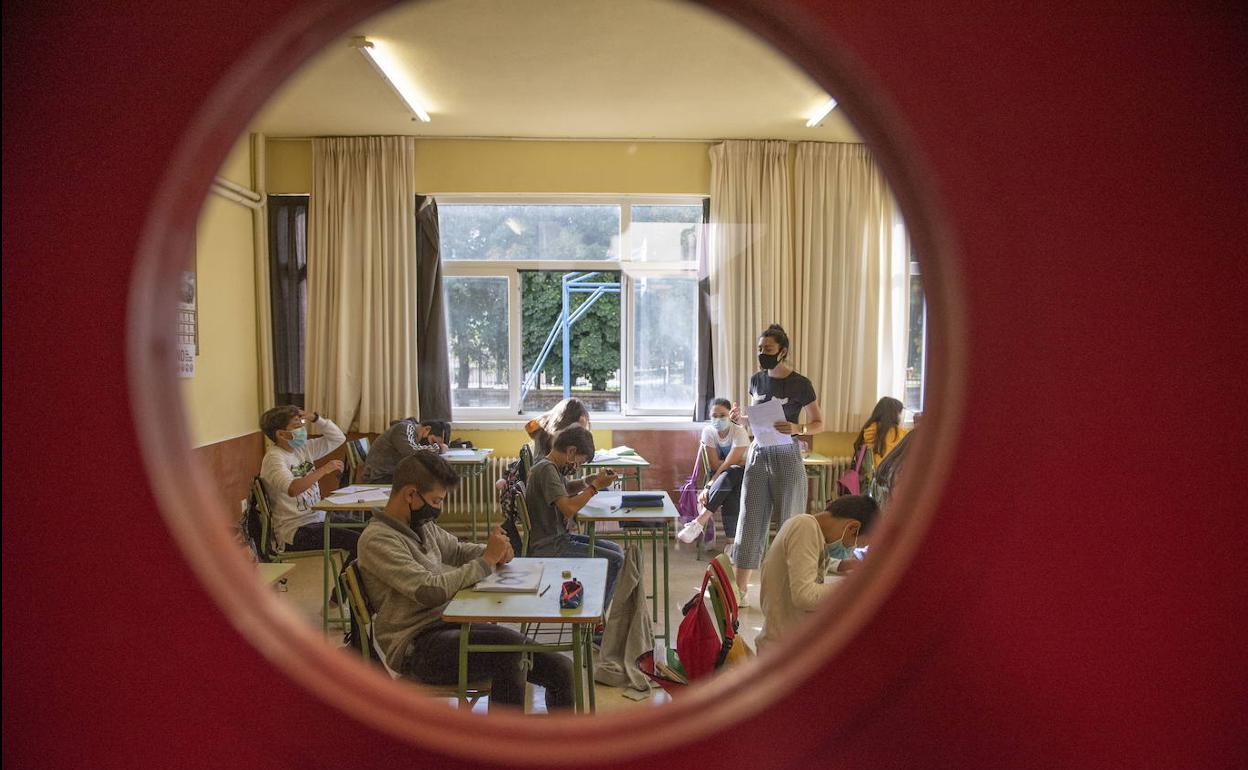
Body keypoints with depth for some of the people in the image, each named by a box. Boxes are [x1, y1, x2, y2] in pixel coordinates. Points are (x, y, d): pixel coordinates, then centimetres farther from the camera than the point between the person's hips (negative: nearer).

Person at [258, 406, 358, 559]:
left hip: (319, 517, 9)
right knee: (357, 540, -23)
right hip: (295, 531, -9)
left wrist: (315, 418, 0)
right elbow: (292, 489, -34)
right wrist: (324, 470, -29)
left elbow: (338, 438, 11)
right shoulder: (273, 458, -16)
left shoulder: (303, 448, 9)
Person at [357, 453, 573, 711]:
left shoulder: (423, 525, 12)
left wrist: (494, 550, 5)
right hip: (417, 646, -8)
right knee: (510, 645, -32)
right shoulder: (377, 540, -13)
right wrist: (487, 560, -14)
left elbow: (456, 550, 27)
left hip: (452, 625, 8)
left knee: (560, 668, -6)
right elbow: (432, 590, -23)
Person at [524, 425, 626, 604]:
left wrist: (591, 480, 9)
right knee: (614, 560, -12)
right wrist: (595, 486, -18)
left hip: (558, 537, 11)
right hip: (548, 547, -11)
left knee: (615, 549, 14)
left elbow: (564, 490, 26)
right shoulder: (546, 469, -19)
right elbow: (569, 508, -29)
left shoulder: (553, 467, 11)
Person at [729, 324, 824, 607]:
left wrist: (796, 429, -23)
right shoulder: (756, 380, 8)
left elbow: (819, 424, -3)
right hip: (758, 454, 5)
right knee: (750, 522, 3)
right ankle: (741, 590, 7)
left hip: (787, 457, -4)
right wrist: (741, 419, -2)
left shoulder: (800, 384, -8)